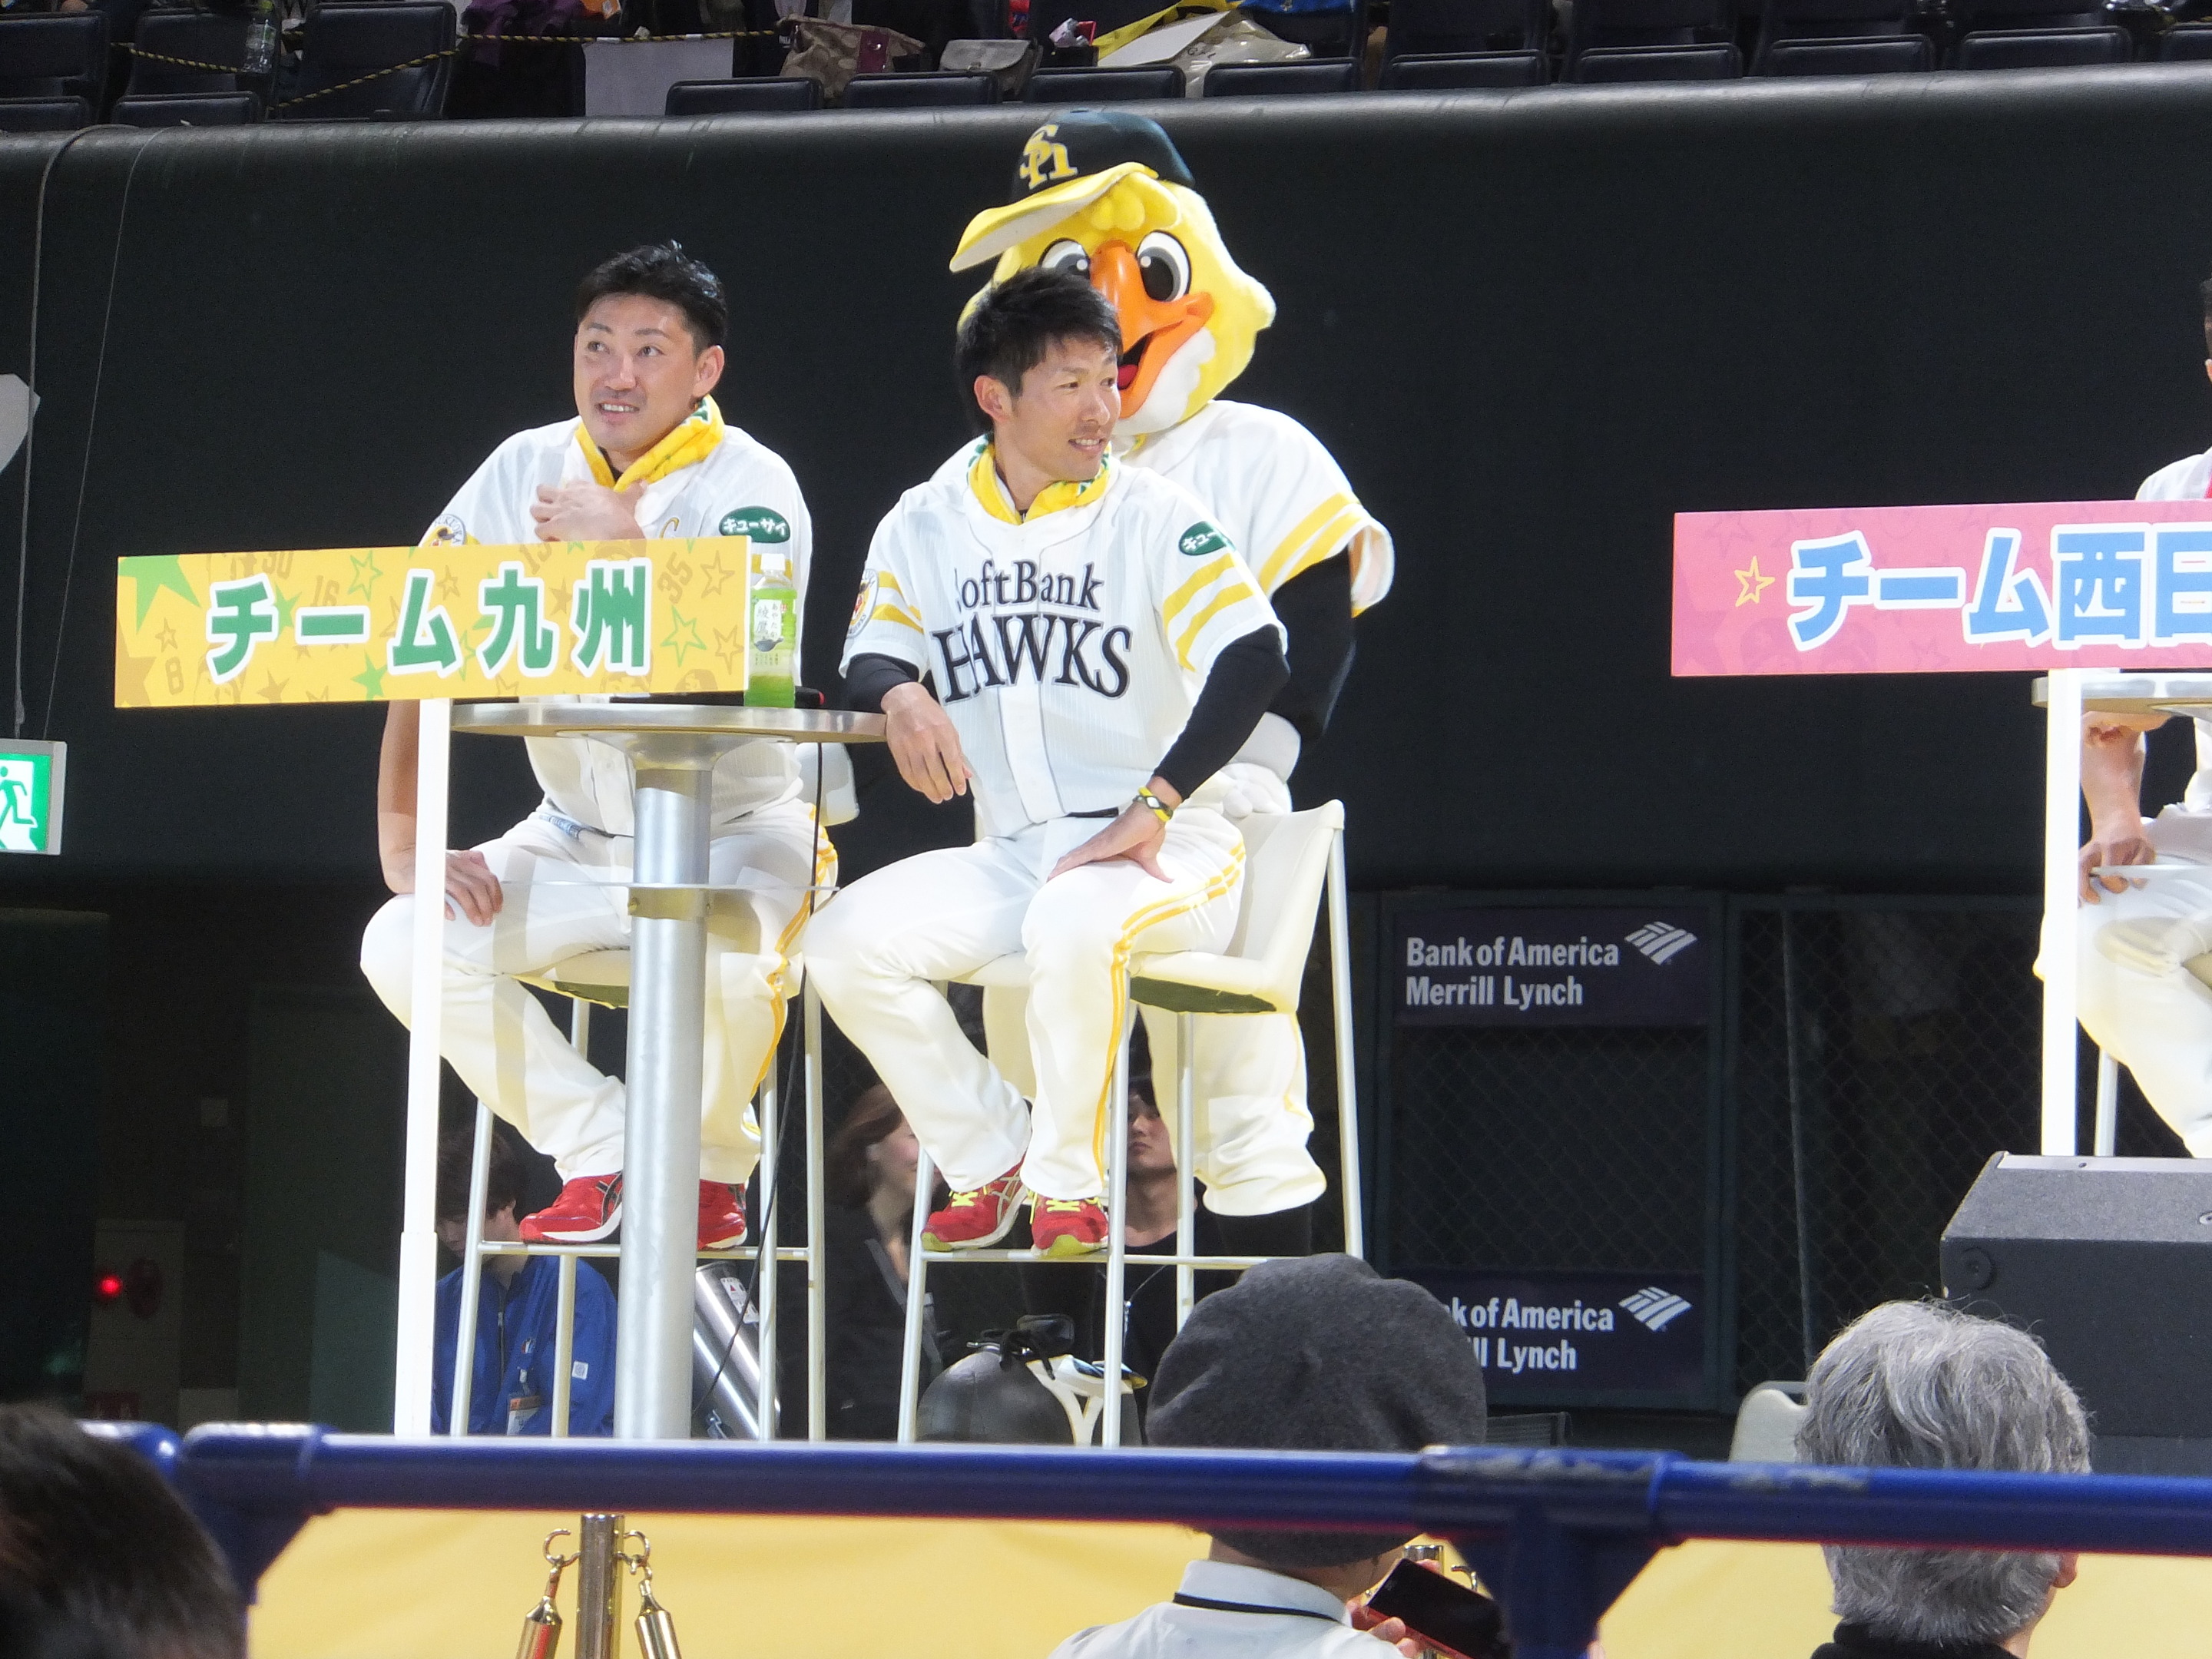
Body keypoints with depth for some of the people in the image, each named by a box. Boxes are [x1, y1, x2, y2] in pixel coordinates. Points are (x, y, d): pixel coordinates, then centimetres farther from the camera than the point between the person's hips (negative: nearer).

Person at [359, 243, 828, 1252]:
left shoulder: (749, 490, -12)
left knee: (718, 967, -37)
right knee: (402, 948, -19)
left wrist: (625, 549, -24)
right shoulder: (526, 471, -1)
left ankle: (708, 1166, -3)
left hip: (732, 833, -4)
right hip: (576, 840, 4)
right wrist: (403, 838, -12)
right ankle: (604, 1154, -5)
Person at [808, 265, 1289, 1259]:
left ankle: (1068, 1179, -15)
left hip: (1163, 851, -4)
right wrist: (899, 694, -22)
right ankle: (988, 1157, 0)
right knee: (846, 942, -18)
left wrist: (1152, 811, -23)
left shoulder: (1153, 518, -3)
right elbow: (865, 662, 4)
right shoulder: (924, 528, 10)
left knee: (1074, 925, -38)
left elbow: (1254, 663, -14)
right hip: (1007, 857, 5)